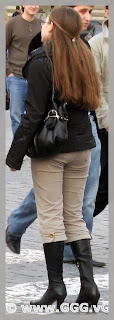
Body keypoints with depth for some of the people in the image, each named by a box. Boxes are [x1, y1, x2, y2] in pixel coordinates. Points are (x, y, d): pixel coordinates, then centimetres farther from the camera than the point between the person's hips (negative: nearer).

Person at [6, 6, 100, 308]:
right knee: (75, 216, 10)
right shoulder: (82, 57, 7)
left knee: (51, 217, 0)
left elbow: (33, 114, -15)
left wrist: (15, 155, -10)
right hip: (81, 147, 6)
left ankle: (56, 286, 0)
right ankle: (88, 283, 1)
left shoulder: (42, 61, -12)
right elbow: (88, 102, 8)